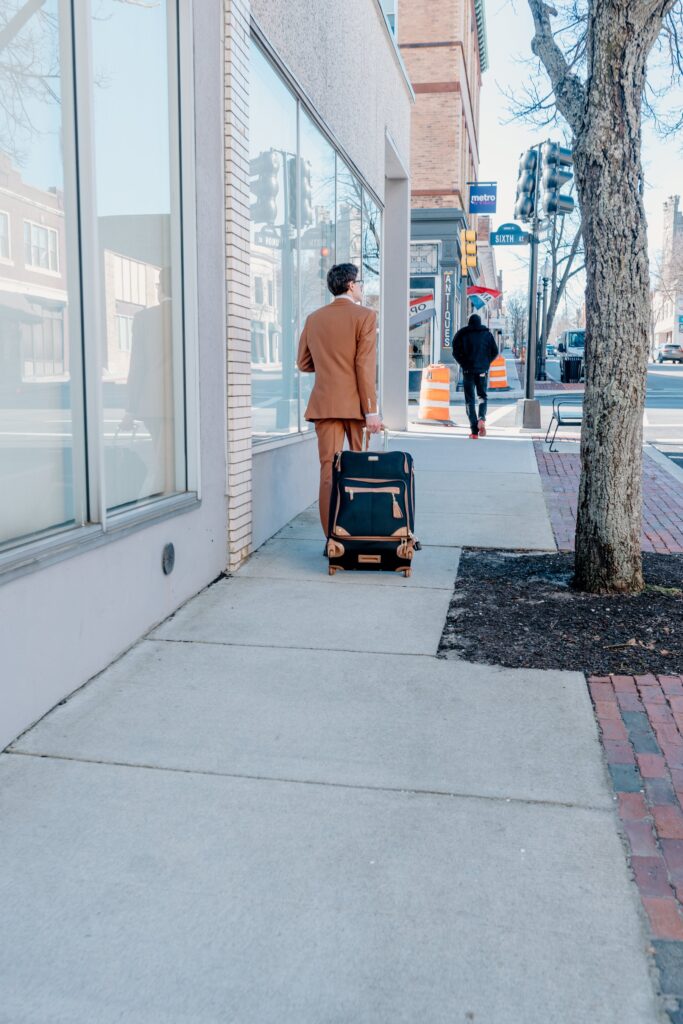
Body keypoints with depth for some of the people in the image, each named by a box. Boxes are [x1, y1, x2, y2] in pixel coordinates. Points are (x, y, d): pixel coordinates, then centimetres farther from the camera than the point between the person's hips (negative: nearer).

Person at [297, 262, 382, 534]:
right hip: (355, 404, -3)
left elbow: (303, 364, 14)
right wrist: (372, 411, -11)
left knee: (328, 470, 1)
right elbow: (365, 367, -11)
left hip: (324, 404, 3)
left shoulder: (314, 319, 9)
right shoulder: (365, 316, -4)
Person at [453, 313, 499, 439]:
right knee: (482, 395, 17)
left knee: (470, 399, 3)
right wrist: (486, 362, 13)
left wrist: (463, 363, 7)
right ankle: (481, 418, -12)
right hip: (483, 370, 1)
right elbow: (495, 351, 3)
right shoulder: (487, 334, 5)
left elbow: (456, 351, -6)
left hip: (468, 369, -1)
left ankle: (474, 430, -5)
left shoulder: (462, 334, 0)